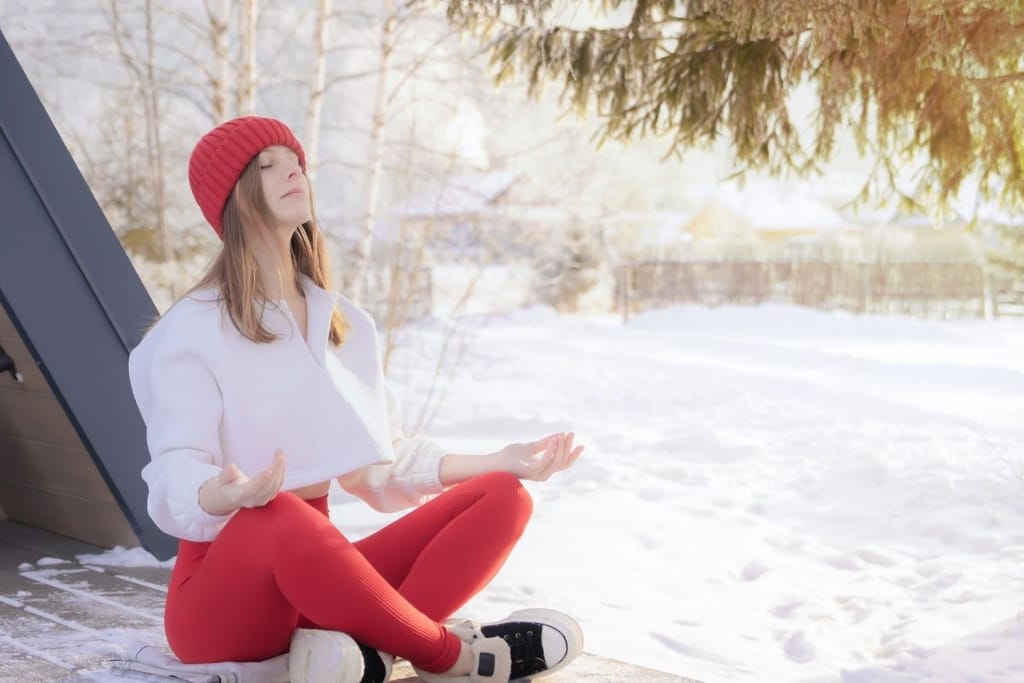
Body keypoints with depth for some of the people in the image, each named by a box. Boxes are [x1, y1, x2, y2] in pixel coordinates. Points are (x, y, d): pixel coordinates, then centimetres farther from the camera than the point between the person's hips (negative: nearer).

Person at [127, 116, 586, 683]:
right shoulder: (193, 331, -8)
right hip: (220, 596, -6)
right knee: (281, 518, -41)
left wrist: (498, 461, 5)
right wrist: (231, 496, -41)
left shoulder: (346, 324, 12)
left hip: (316, 573, 7)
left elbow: (382, 462, 14)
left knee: (501, 497, -9)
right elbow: (176, 478, -17)